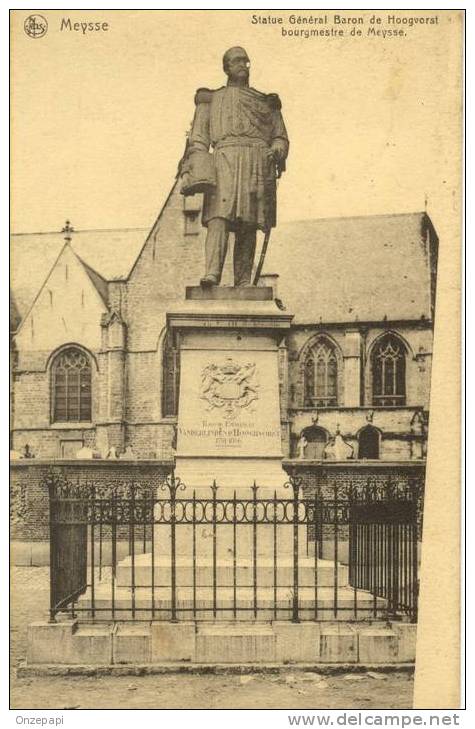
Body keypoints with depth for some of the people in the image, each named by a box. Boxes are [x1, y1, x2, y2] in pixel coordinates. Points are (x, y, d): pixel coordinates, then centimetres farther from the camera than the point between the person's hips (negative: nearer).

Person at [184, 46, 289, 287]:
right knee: (219, 216, -22)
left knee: (248, 226, -7)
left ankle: (243, 282, -8)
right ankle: (212, 274, -35)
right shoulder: (211, 100, 25)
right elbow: (198, 138, 15)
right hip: (225, 158, -2)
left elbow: (281, 137, 22)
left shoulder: (267, 102, 28)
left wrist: (276, 151, -2)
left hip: (259, 162, 2)